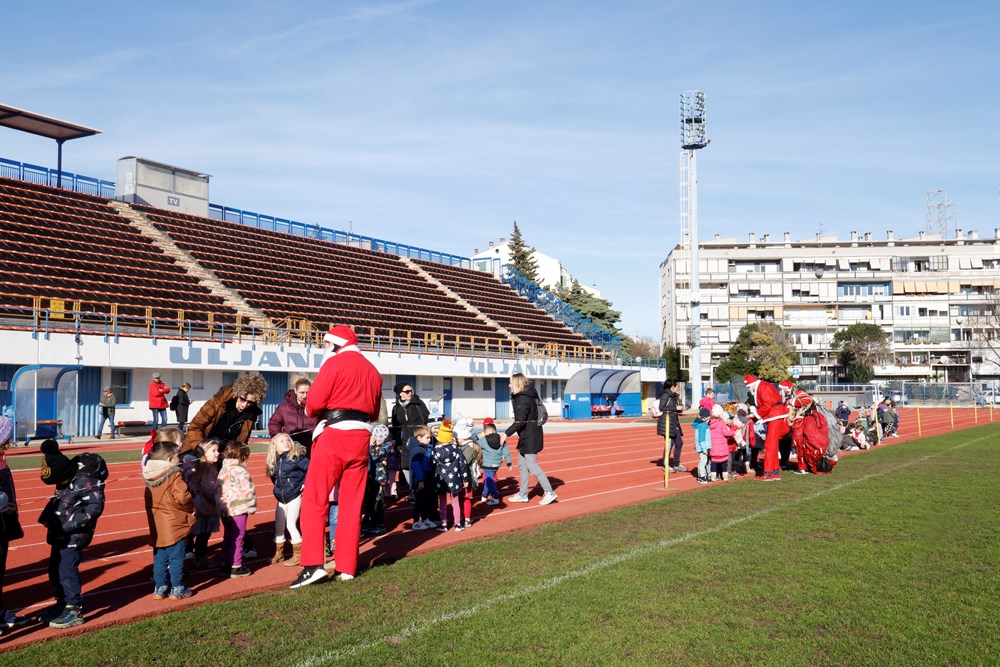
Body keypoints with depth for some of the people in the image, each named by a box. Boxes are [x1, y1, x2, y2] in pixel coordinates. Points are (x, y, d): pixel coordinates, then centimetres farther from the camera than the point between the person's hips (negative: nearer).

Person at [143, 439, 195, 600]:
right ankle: (177, 589, 9)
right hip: (174, 526, -7)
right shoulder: (174, 476, -16)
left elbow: (148, 499, 15)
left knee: (159, 558, 14)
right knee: (176, 558, 3)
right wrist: (191, 508, -6)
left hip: (157, 527, 7)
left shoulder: (149, 478, 7)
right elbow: (182, 497, -23)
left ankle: (159, 588, 20)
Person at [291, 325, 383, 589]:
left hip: (333, 435, -6)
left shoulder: (335, 363, -4)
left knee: (315, 500, -1)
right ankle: (347, 567, 12)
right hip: (361, 437, 6)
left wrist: (313, 411, 11)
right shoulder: (372, 370, 16)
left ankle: (313, 565, -8)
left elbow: (313, 403, -9)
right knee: (352, 503, 9)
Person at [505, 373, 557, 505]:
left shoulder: (523, 399, -19)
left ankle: (550, 493, -1)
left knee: (531, 465, -7)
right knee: (522, 464, 15)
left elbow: (520, 422, -23)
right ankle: (522, 494, 23)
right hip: (526, 436, 10)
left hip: (530, 436, -10)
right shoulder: (521, 397, 12)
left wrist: (506, 433, -20)